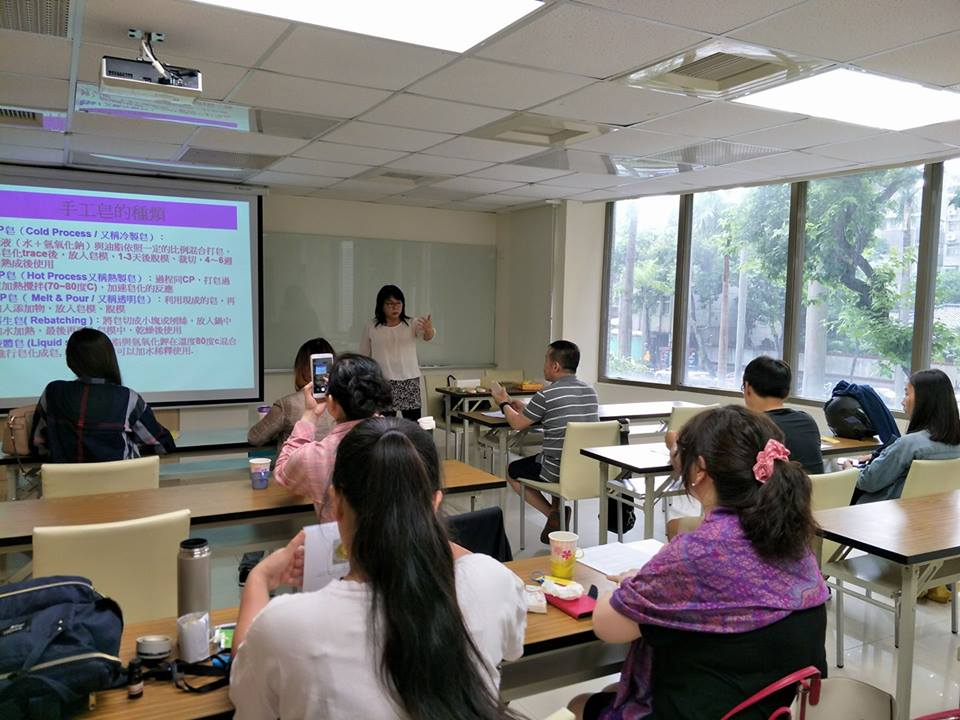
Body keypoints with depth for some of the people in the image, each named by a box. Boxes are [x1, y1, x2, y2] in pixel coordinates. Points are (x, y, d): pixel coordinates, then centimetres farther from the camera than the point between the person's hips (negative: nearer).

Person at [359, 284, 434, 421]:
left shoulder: (412, 324, 3)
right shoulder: (371, 328, 4)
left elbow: (428, 336, -18)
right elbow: (364, 357, 11)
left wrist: (429, 329, -41)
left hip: (410, 382, 0)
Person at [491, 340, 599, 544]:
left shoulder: (547, 394, -15)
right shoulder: (590, 391, 6)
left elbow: (517, 424, -3)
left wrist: (504, 403, 17)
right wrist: (524, 408, 24)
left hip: (559, 471, -6)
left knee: (513, 470, 19)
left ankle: (554, 514, 5)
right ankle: (558, 512, 20)